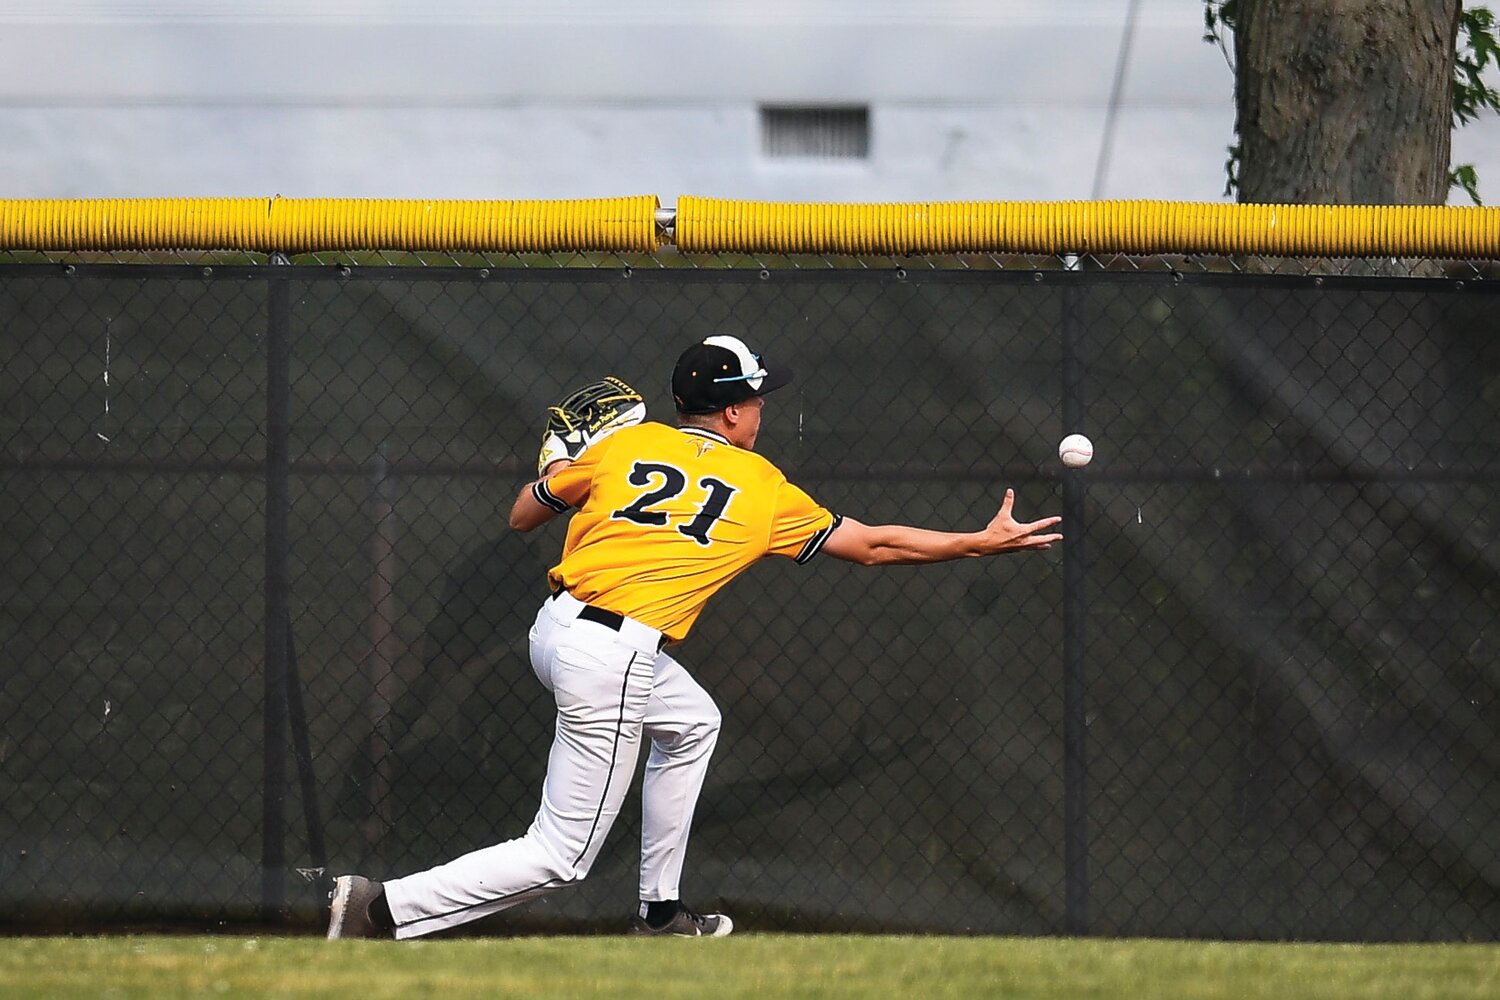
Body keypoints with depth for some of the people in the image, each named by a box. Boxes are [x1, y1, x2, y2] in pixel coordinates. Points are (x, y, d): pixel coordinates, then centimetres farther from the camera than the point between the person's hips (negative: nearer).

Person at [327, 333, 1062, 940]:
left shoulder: (627, 446, 9)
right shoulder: (761, 490, 2)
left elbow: (523, 516, 16)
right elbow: (873, 546, 10)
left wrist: (565, 464, 35)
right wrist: (986, 542, 20)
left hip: (554, 628, 7)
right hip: (610, 665, -7)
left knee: (692, 723, 32)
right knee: (559, 858, -1)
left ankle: (660, 913, 33)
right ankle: (382, 909, -14)